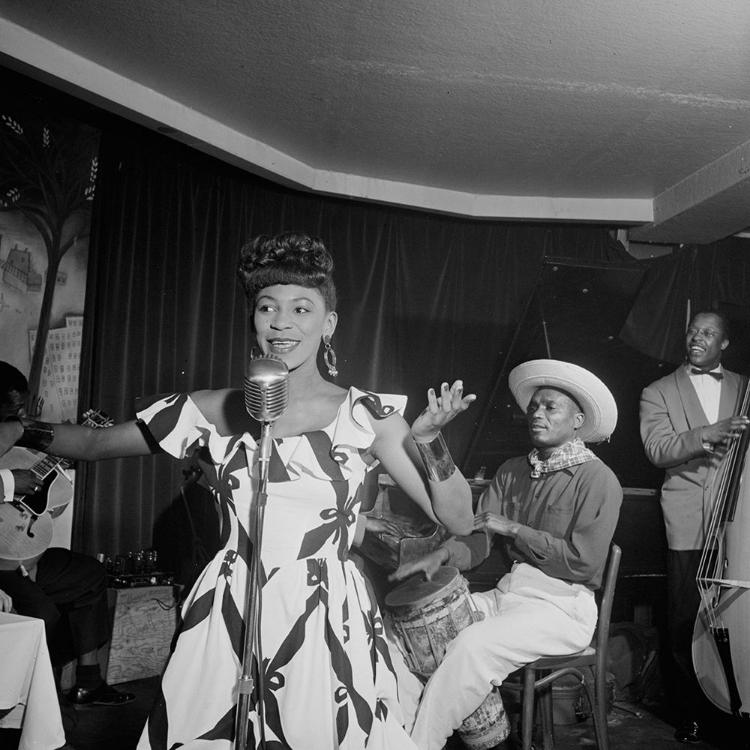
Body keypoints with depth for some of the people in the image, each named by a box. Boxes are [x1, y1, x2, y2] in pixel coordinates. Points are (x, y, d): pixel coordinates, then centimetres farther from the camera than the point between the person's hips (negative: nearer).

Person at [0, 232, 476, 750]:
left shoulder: (367, 414, -3)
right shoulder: (217, 411, 2)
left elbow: (459, 520, -5)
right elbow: (95, 443, 12)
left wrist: (428, 439, -21)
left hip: (329, 628, -1)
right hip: (227, 627, 2)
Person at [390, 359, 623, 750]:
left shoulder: (598, 479, -6)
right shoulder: (512, 471, 12)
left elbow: (583, 561, -13)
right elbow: (477, 536, 5)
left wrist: (512, 528, -11)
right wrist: (443, 554, -16)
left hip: (562, 605, -6)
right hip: (505, 593, 6)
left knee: (472, 645, -29)